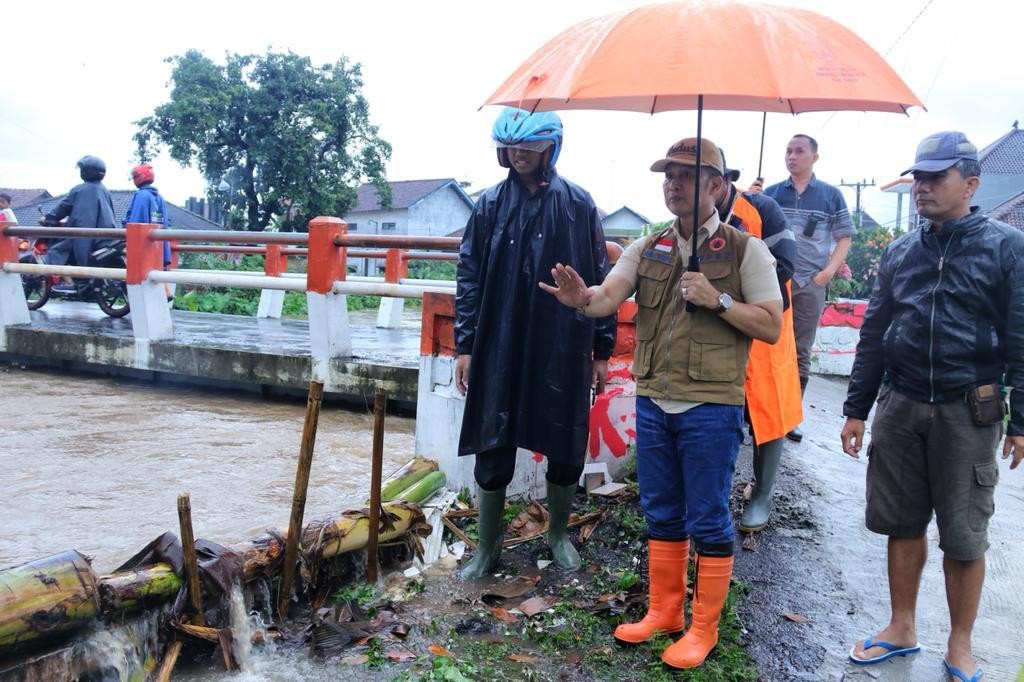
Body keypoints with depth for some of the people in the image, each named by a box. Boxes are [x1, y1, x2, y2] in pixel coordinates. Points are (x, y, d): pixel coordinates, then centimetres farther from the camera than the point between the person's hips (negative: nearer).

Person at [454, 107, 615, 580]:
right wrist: (465, 346, -1)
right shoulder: (491, 204, 3)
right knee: (492, 450, 5)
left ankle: (558, 534, 33)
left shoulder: (578, 204, 1)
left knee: (565, 449, 9)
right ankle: (487, 547, 23)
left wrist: (602, 349, 2)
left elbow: (600, 279, 3)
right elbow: (469, 276, 4)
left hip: (563, 349, 0)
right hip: (500, 348, 1)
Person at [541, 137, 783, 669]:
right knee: (660, 514, 16)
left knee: (708, 520, 4)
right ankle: (663, 611, 32)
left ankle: (704, 628, 20)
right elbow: (609, 296, -10)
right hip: (652, 401, 5)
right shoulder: (647, 249, 7)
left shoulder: (745, 249, -3)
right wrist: (582, 298, -32)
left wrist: (718, 300, -18)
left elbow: (771, 327, -5)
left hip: (711, 407, -4)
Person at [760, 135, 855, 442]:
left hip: (810, 284, 0)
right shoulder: (771, 192, 8)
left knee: (800, 353, 6)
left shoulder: (831, 195, 5)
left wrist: (828, 271, -6)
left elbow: (844, 237, 7)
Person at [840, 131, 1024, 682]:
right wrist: (856, 408, 10)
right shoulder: (899, 253, 9)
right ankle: (901, 629, 28)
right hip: (899, 408, 4)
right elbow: (873, 335, 11)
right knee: (902, 523, 12)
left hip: (967, 414, -3)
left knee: (964, 537, 7)